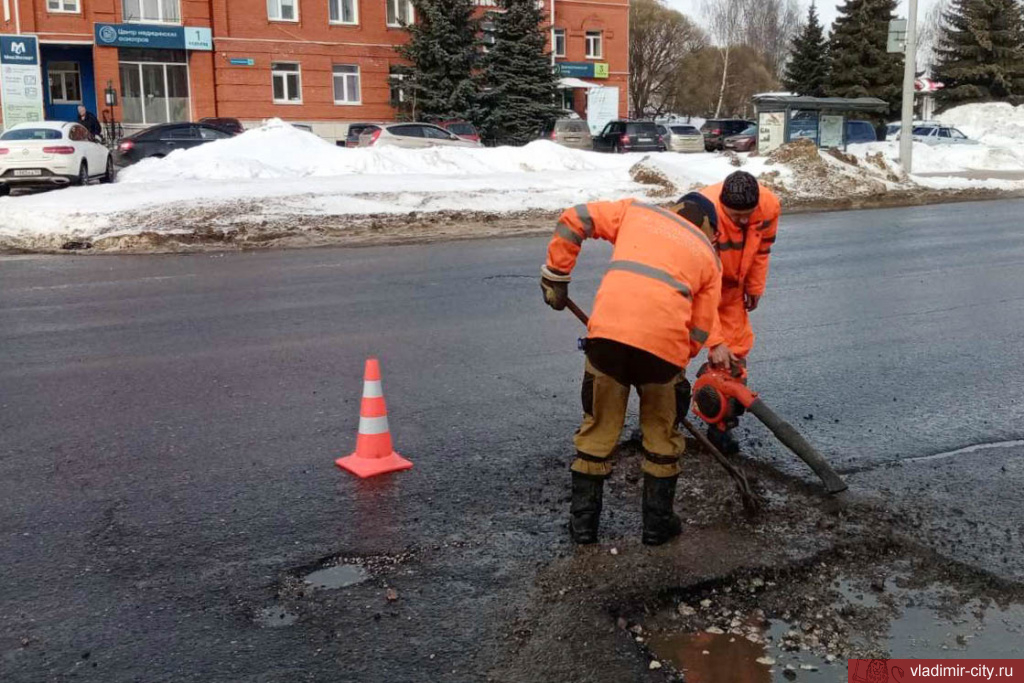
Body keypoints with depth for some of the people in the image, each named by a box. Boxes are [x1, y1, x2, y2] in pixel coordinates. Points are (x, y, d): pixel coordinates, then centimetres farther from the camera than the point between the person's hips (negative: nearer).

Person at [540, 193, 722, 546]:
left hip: (608, 331, 1)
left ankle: (583, 522, 26)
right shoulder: (708, 255, 23)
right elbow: (699, 331, 16)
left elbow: (573, 220, 16)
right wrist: (675, 364, 26)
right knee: (662, 435, 21)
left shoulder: (636, 211, 25)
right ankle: (658, 524, 30)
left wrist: (555, 275, 21)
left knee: (598, 428, 17)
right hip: (664, 341, -1)